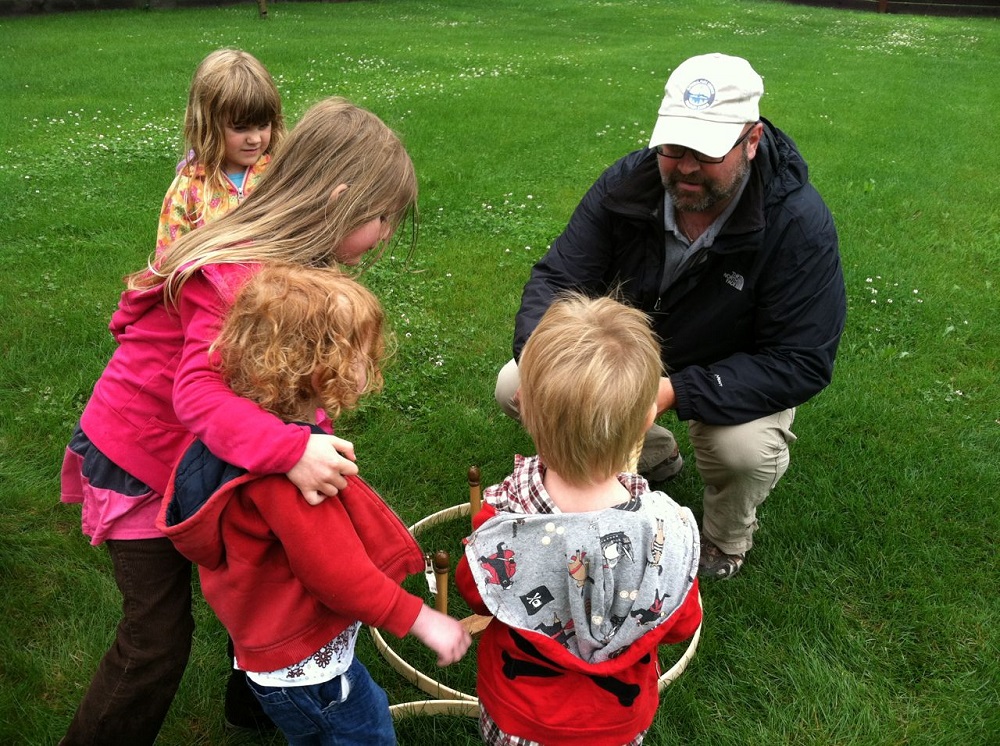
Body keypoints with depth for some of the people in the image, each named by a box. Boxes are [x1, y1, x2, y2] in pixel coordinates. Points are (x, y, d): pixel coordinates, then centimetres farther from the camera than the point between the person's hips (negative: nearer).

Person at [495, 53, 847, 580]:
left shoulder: (798, 223, -29)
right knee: (515, 388, -10)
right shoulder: (629, 182, -18)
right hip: (638, 352, 4)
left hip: (738, 378, -4)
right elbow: (555, 278, -14)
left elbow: (802, 363, -29)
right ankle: (654, 456, 16)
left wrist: (675, 392, -41)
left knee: (746, 449, -38)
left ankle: (727, 538, 4)